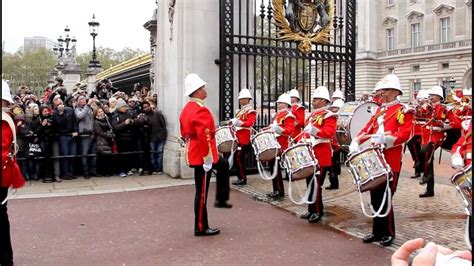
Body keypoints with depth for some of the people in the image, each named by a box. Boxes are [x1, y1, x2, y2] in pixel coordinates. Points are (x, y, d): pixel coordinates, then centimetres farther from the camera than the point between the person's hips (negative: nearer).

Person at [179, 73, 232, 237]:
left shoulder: (186, 109, 10)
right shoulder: (201, 111, -22)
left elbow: (184, 134, 18)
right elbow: (204, 137, -27)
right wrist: (207, 159, -22)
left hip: (193, 153, 10)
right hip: (202, 156, -10)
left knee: (223, 165, 28)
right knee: (202, 192, 1)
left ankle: (221, 199, 33)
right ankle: (201, 228, 13)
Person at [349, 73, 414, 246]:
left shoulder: (403, 111, -5)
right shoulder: (379, 111, 17)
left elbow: (405, 134, -17)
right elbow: (368, 129, 13)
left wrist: (385, 139, -31)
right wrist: (355, 142, -4)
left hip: (391, 162, -7)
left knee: (386, 198, -1)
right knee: (375, 198, 11)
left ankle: (388, 233, 15)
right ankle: (377, 231, 23)